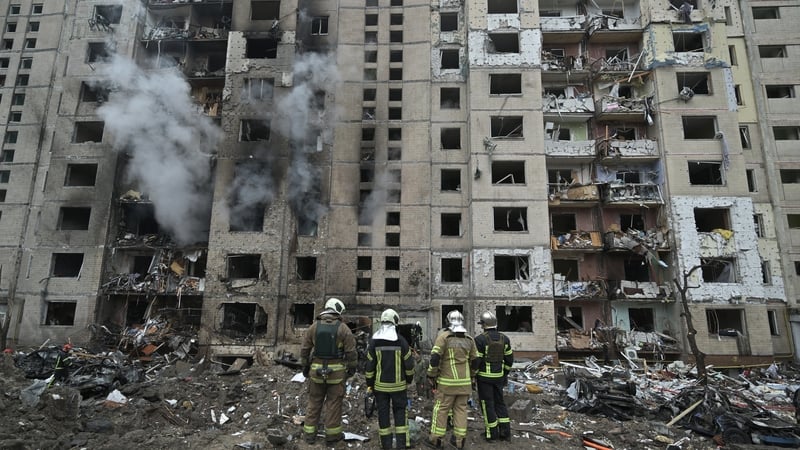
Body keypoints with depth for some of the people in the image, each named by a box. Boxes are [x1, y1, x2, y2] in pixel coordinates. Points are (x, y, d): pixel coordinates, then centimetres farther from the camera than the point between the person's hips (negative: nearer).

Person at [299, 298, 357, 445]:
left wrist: (305, 366, 15)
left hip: (317, 370, 3)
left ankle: (309, 433, 19)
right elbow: (351, 351, -7)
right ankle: (332, 434, 15)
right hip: (336, 371, -2)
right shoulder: (343, 328, -7)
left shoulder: (314, 326, 1)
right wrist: (352, 368, 6)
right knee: (333, 403, 7)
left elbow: (305, 348, 4)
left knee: (314, 401, 13)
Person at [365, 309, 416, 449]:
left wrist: (370, 384, 7)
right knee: (400, 411, 10)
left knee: (383, 413, 10)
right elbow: (409, 363, -4)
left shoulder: (374, 341, -5)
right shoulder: (401, 340, -9)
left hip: (380, 385, 1)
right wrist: (409, 379, 12)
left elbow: (369, 365, -2)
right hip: (398, 384, -1)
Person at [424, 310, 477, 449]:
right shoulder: (469, 339, 6)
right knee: (461, 409, 11)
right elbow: (474, 361, 12)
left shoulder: (444, 336, -10)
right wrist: (470, 377, 24)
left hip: (447, 382, -4)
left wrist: (431, 376, -5)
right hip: (464, 381, 5)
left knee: (441, 408, 4)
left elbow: (435, 358, -15)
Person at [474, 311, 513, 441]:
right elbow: (509, 359, 7)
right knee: (500, 403, 16)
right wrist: (505, 374, 19)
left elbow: (476, 360, -15)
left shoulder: (480, 339, -15)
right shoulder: (504, 338, 1)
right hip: (498, 376, 5)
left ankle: (492, 433, 12)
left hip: (484, 376, -5)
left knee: (487, 404, 6)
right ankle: (505, 432, 13)